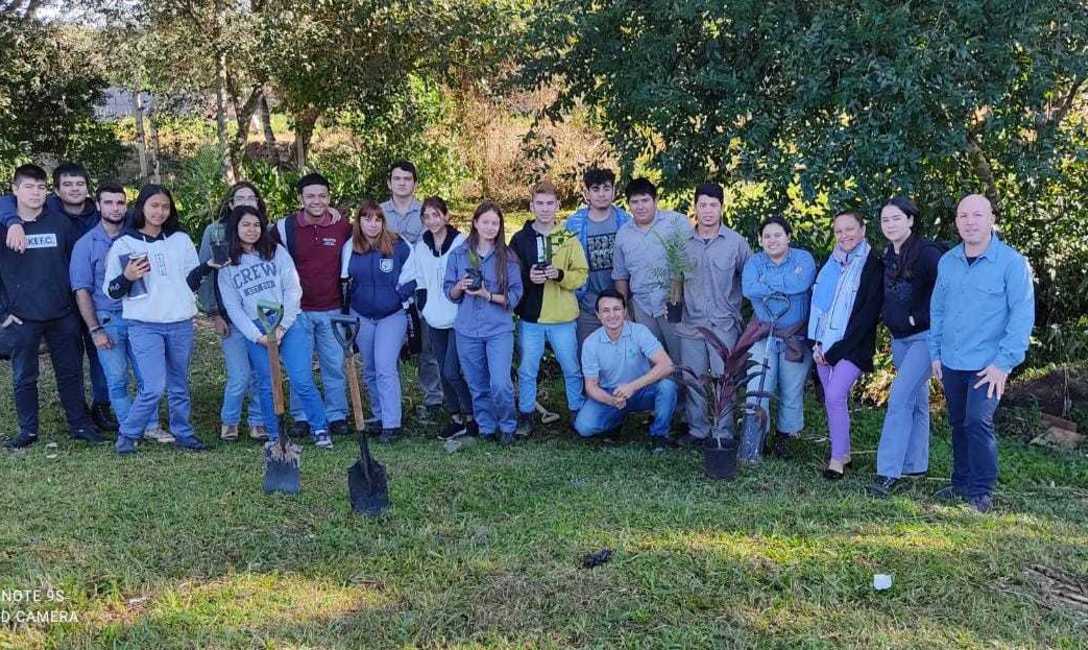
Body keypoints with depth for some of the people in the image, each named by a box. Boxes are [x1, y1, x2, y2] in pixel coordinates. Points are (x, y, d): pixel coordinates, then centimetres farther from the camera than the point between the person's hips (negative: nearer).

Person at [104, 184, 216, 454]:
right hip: (144, 326, -3)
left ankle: (183, 433, 25)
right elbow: (111, 291, 3)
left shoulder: (181, 240, 10)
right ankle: (127, 435, 6)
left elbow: (191, 281, 15)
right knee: (154, 388, -12)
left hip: (180, 324, 3)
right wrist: (127, 278, -16)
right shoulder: (124, 244, 1)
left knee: (179, 386, 12)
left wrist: (206, 267, -4)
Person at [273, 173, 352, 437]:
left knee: (335, 365, 5)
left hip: (332, 310, 1)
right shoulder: (285, 227, -3)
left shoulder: (343, 226, 0)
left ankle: (337, 416, 16)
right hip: (298, 310, -1)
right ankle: (301, 418, 15)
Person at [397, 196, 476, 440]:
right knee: (445, 372, 10)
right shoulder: (420, 247, 9)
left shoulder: (461, 243, -8)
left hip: (458, 319, -5)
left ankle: (471, 417, 6)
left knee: (452, 372, -10)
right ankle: (456, 418, 22)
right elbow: (419, 281, 15)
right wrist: (423, 308, 7)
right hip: (434, 320, 5)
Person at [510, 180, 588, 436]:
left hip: (563, 318, 0)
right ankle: (525, 416, 20)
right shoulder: (520, 239, 2)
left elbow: (581, 274, 0)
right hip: (530, 317, 0)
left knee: (572, 369, 10)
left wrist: (559, 274, -18)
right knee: (527, 371, 7)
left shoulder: (569, 238, 2)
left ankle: (578, 413, 25)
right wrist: (528, 278, -16)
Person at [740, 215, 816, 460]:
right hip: (763, 336, 1)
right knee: (758, 389, -8)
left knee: (791, 391, 8)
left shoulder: (803, 258, -1)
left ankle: (783, 435, 26)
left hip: (796, 337, -1)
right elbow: (748, 289, -16)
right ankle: (754, 438, 0)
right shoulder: (754, 262, 4)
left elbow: (802, 283, -22)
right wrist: (785, 286, -16)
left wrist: (767, 284, -14)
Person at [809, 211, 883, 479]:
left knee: (835, 396, -16)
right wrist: (817, 343, 2)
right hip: (825, 345, 6)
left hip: (852, 346, -6)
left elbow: (868, 314, -12)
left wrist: (838, 349, -14)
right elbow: (817, 301, 14)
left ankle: (838, 458, -5)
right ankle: (843, 452, 21)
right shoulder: (831, 263, 12)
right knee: (832, 399, 8)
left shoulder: (873, 265, -6)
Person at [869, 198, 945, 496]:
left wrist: (919, 317, -17)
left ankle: (889, 472, -14)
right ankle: (915, 465, 24)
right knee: (916, 399, 16)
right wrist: (887, 316, 8)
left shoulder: (927, 252, -15)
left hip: (925, 336, -8)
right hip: (899, 338, 8)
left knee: (900, 397, -15)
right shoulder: (887, 256, 8)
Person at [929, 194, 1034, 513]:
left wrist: (1005, 361, -16)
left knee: (978, 421, -14)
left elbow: (1022, 315, -13)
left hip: (987, 364, -5)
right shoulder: (947, 262, 5)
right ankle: (962, 483, 29)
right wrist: (935, 353, 9)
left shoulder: (1012, 262, -11)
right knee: (958, 424, 14)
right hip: (951, 363, 5)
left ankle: (982, 492, -1)